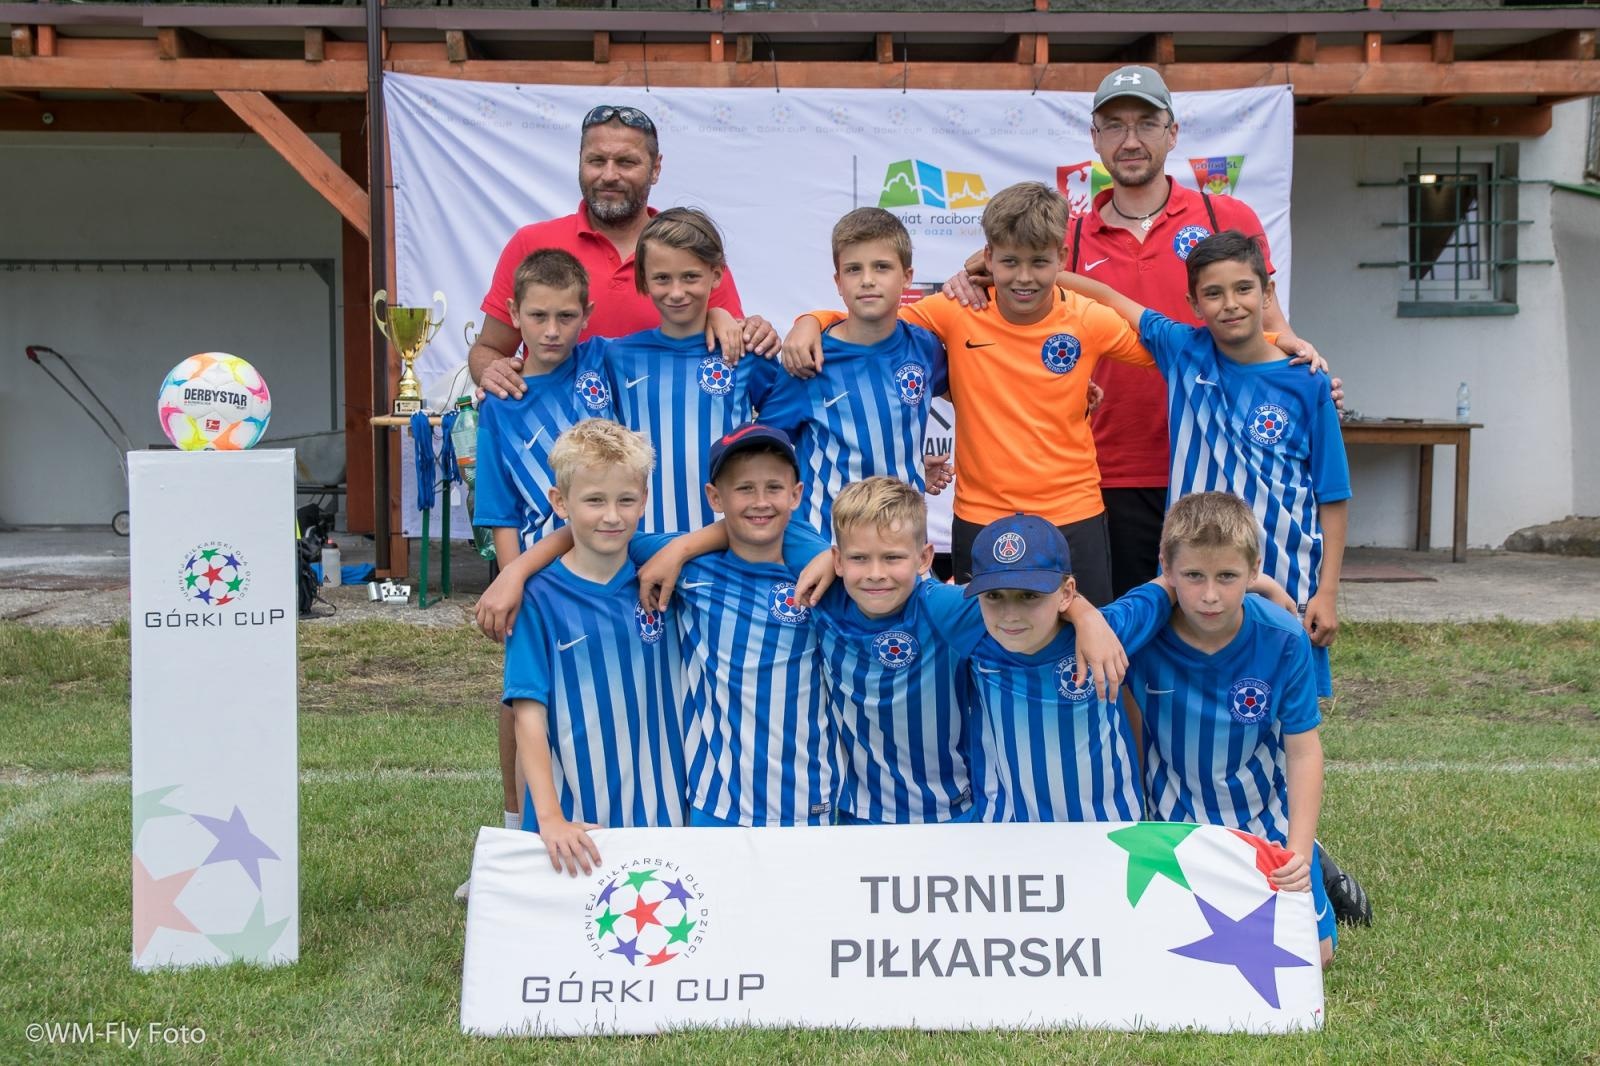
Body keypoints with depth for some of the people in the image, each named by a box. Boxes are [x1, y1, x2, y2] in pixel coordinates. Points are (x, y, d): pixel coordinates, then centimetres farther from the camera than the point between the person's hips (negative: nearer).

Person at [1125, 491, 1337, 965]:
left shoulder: (1283, 641, -20)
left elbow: (1303, 751, -15)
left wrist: (1299, 849, -22)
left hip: (1264, 819, 0)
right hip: (1175, 821, 0)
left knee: (1313, 952, 0)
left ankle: (1309, 861, 32)